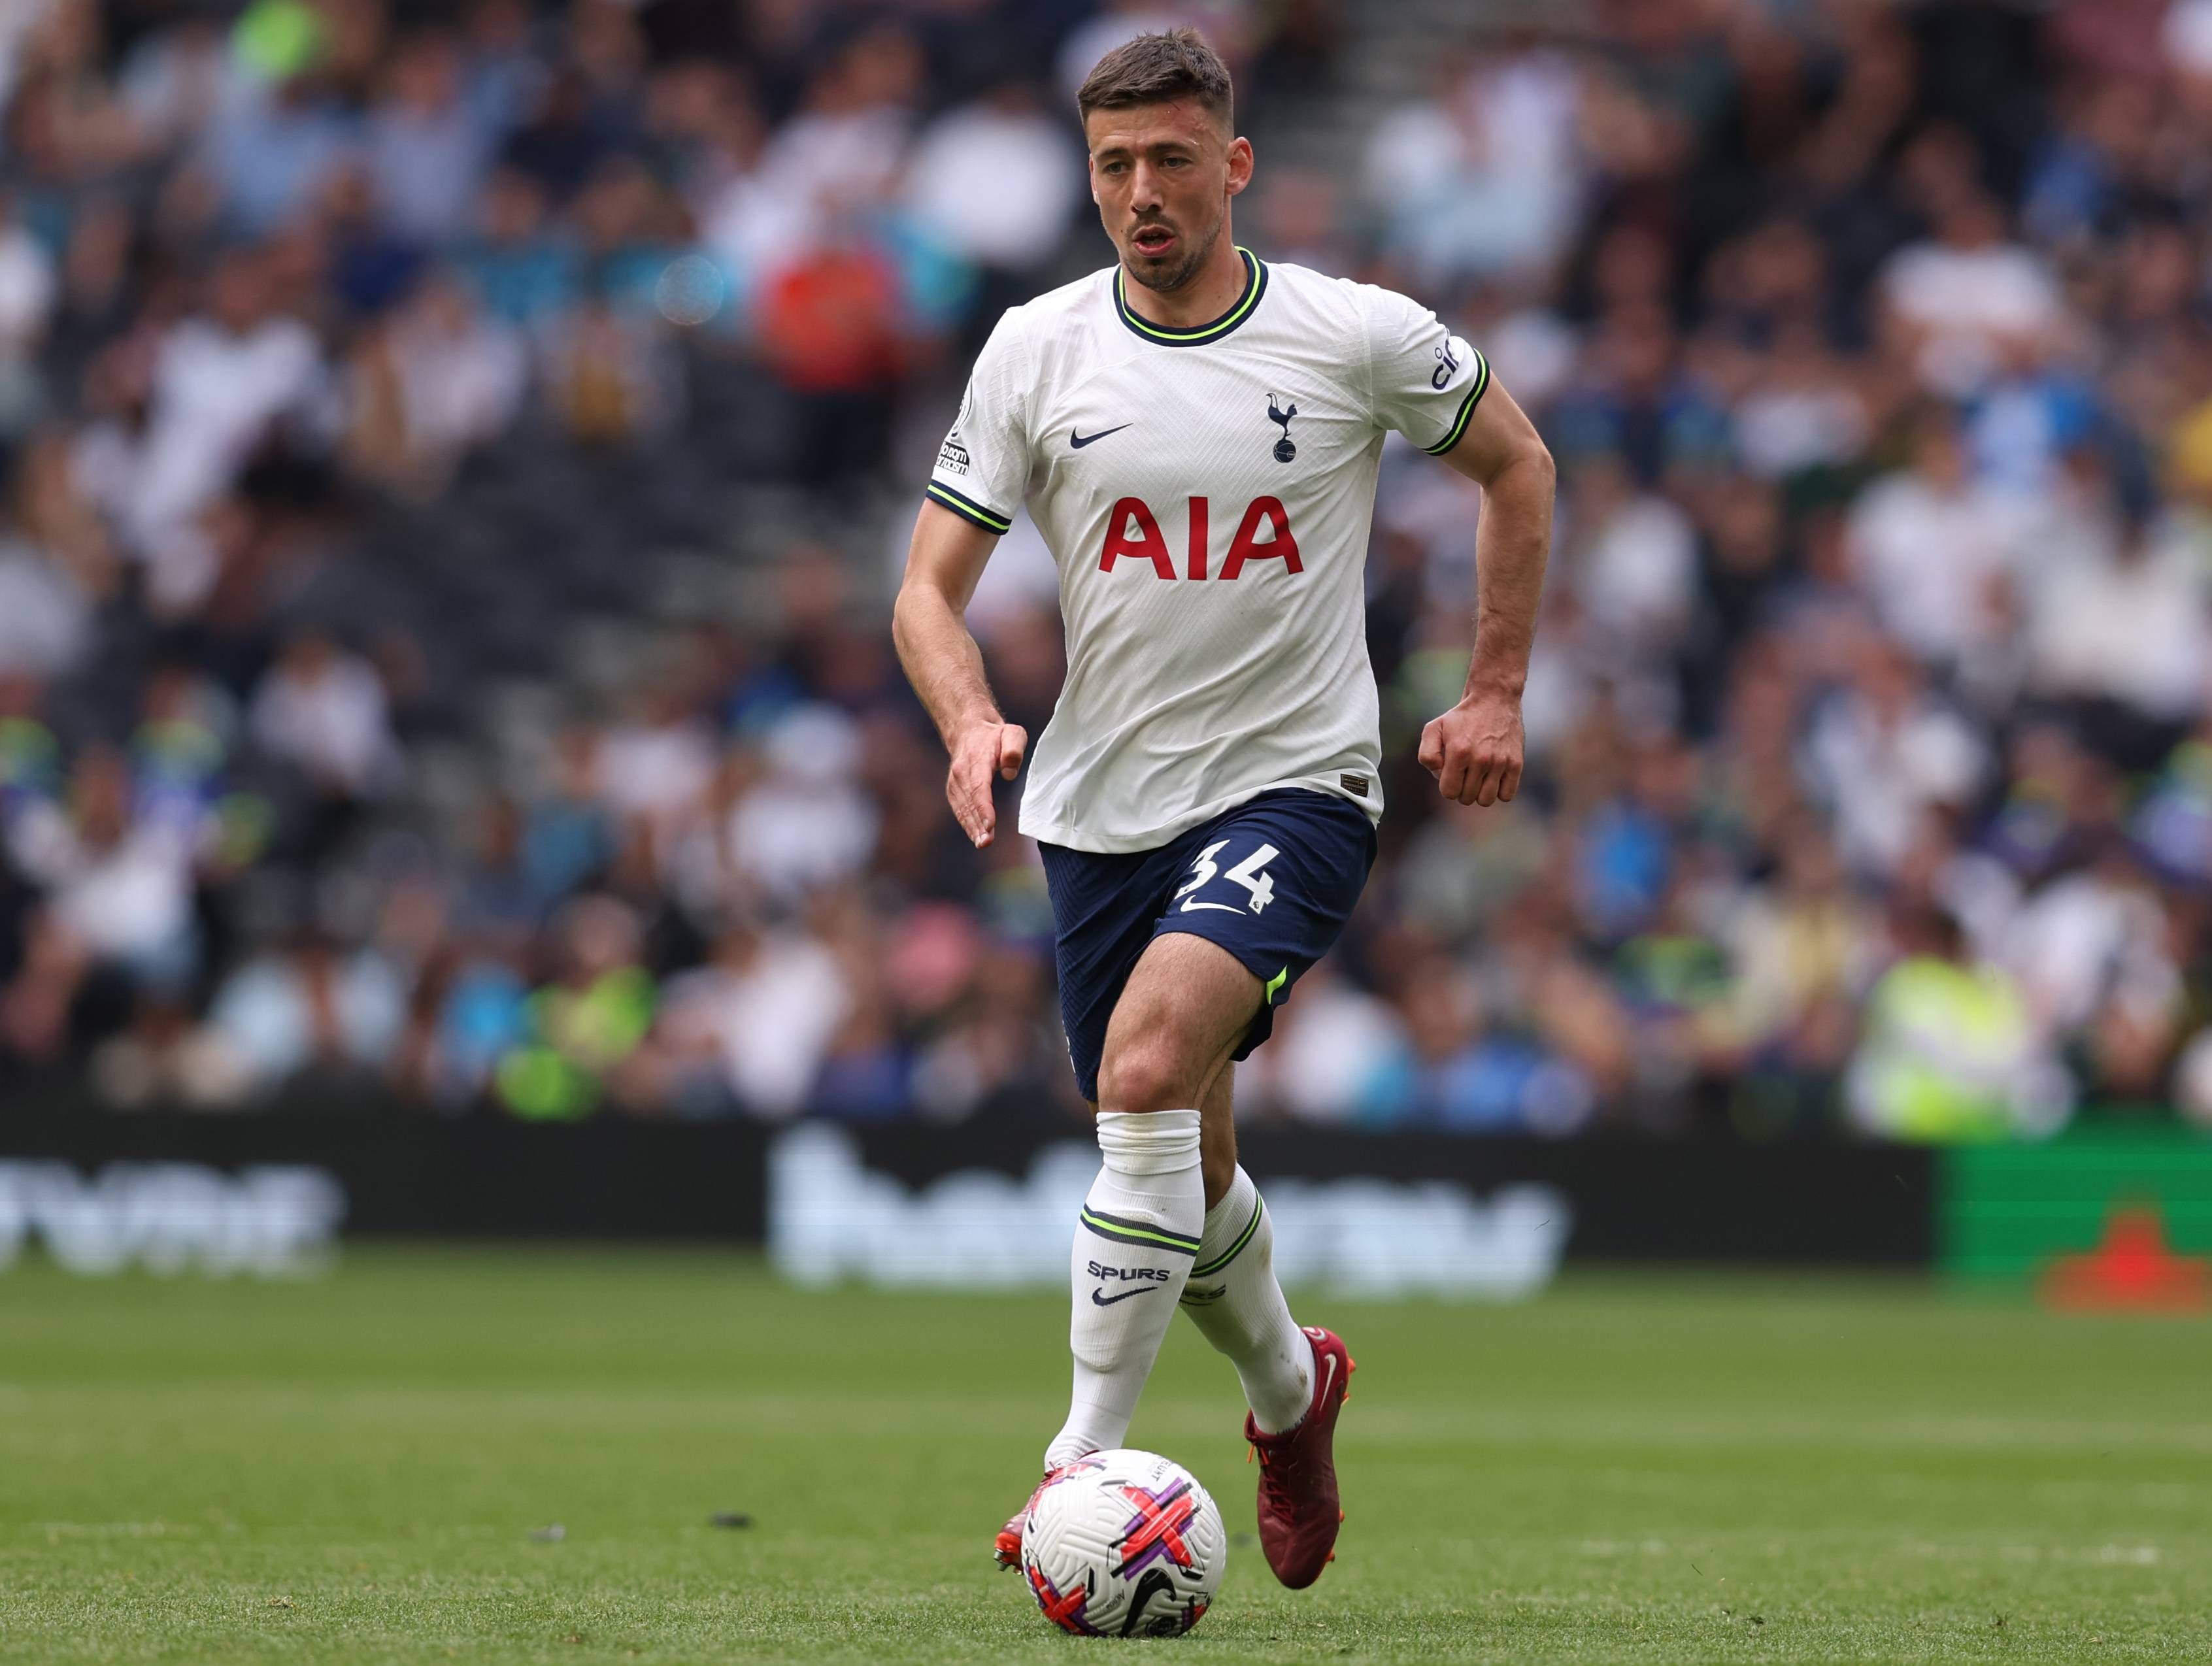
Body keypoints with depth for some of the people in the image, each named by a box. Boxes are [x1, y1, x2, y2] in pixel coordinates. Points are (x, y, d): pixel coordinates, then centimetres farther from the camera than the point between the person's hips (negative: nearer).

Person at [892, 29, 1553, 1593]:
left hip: (1296, 784, -3)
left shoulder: (1359, 337, -6)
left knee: (1149, 1062, -28)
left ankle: (1087, 1459, -22)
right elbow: (931, 590, 1)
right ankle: (1289, 1384, 43)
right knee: (1188, 1171, 11)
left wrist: (1496, 694, 6)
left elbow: (1514, 462, 12)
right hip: (1103, 804, 4)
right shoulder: (1038, 349, -2)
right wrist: (973, 724, -19)